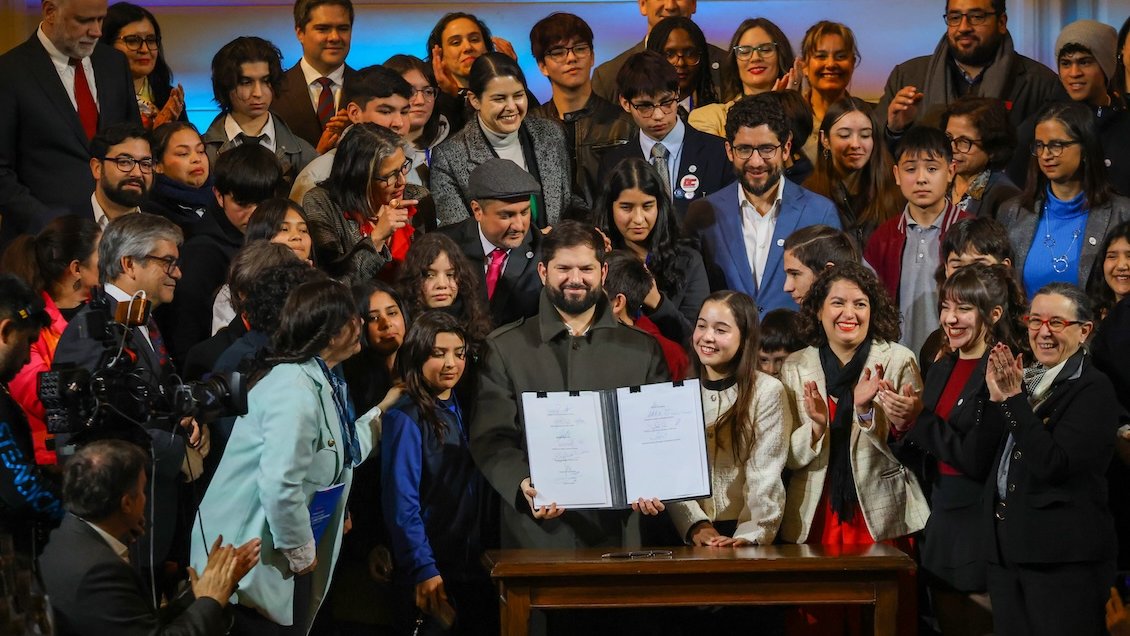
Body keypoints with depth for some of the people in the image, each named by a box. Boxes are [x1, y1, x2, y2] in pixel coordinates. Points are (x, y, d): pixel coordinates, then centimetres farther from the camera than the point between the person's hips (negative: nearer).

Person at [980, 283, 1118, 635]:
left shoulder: (1093, 389, -10)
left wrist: (1014, 399, -20)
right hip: (1006, 550, 7)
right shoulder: (1025, 379, 13)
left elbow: (1053, 465, -21)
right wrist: (996, 398, -4)